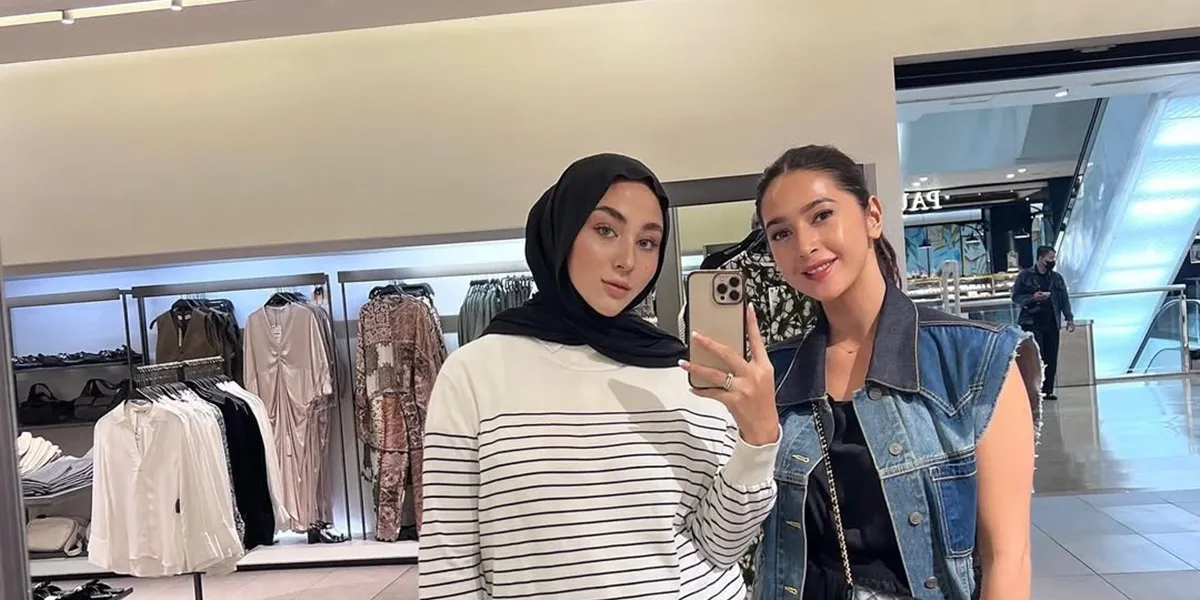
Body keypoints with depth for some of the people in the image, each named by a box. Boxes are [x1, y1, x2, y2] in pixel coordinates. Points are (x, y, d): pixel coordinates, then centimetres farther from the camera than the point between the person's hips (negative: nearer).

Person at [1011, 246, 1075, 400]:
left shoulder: (1057, 278, 12)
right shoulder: (1025, 275, 0)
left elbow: (1064, 299, 12)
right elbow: (1016, 297, 0)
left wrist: (1069, 318, 4)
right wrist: (1032, 298, -17)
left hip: (1052, 324, 4)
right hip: (1032, 323, -4)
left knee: (1051, 359, 5)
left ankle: (1048, 390, 13)